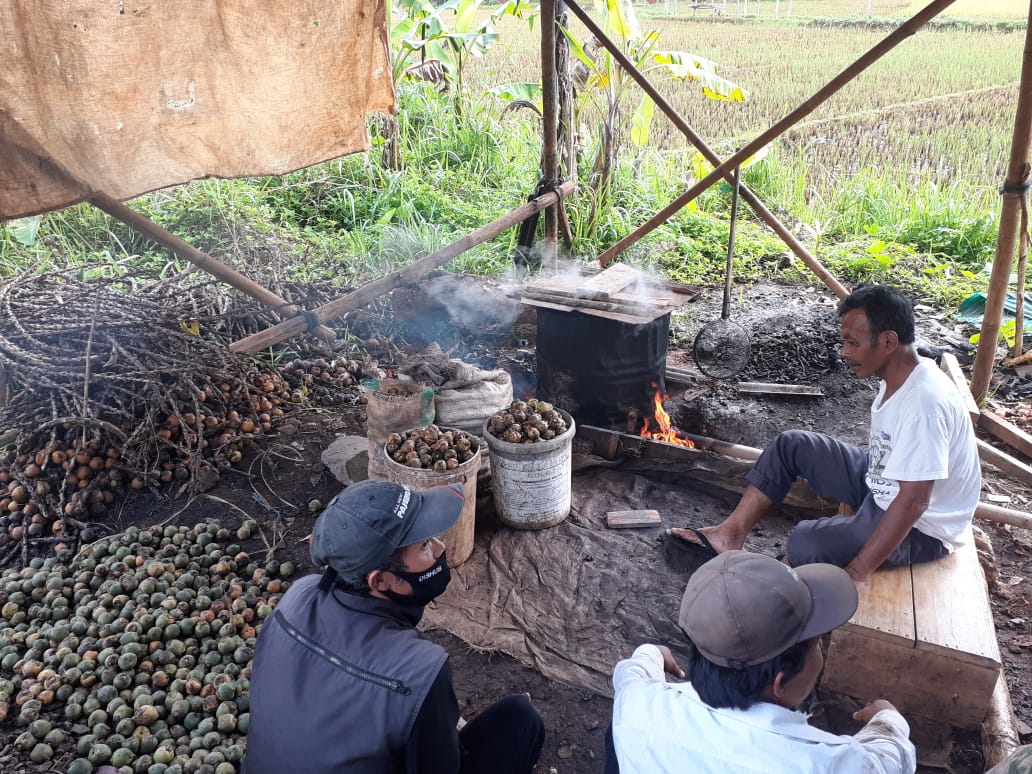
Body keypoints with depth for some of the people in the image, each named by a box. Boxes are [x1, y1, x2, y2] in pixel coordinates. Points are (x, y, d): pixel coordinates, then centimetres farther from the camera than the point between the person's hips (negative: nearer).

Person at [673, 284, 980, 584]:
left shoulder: (924, 401, -31)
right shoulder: (898, 376, -2)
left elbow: (912, 502, -32)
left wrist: (855, 574, -29)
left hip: (920, 530, -9)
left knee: (806, 543, -30)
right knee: (791, 444, 3)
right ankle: (731, 532, 3)